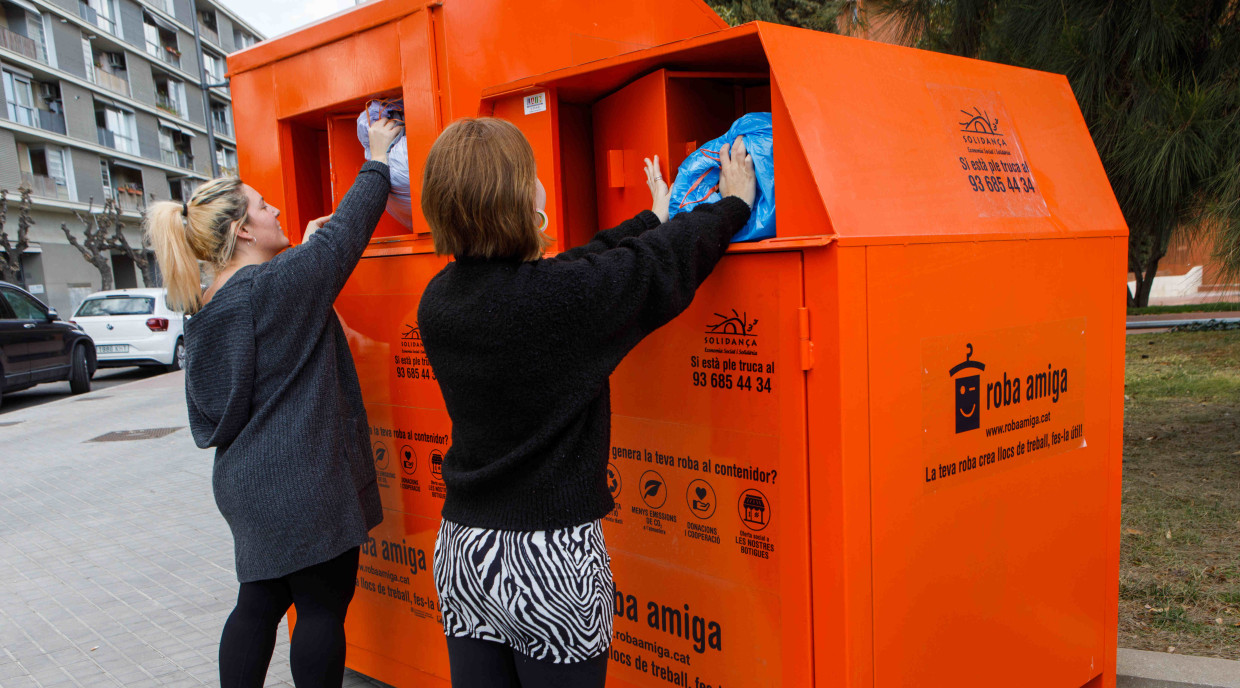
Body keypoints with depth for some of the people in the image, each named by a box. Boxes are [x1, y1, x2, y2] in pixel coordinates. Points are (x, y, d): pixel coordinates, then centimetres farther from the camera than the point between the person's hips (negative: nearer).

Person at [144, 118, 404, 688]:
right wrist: (377, 161, 4)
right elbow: (346, 230, -8)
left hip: (246, 484, 8)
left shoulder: (207, 306, 8)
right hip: (303, 485, -8)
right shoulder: (281, 282, -17)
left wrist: (300, 251, 17)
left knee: (259, 601, 17)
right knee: (323, 606, 5)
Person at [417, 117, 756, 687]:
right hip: (551, 556, -6)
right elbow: (672, 259, -5)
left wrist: (651, 221, 22)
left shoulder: (437, 301, -1)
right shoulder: (565, 296, -21)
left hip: (462, 552, 6)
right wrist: (733, 203, 15)